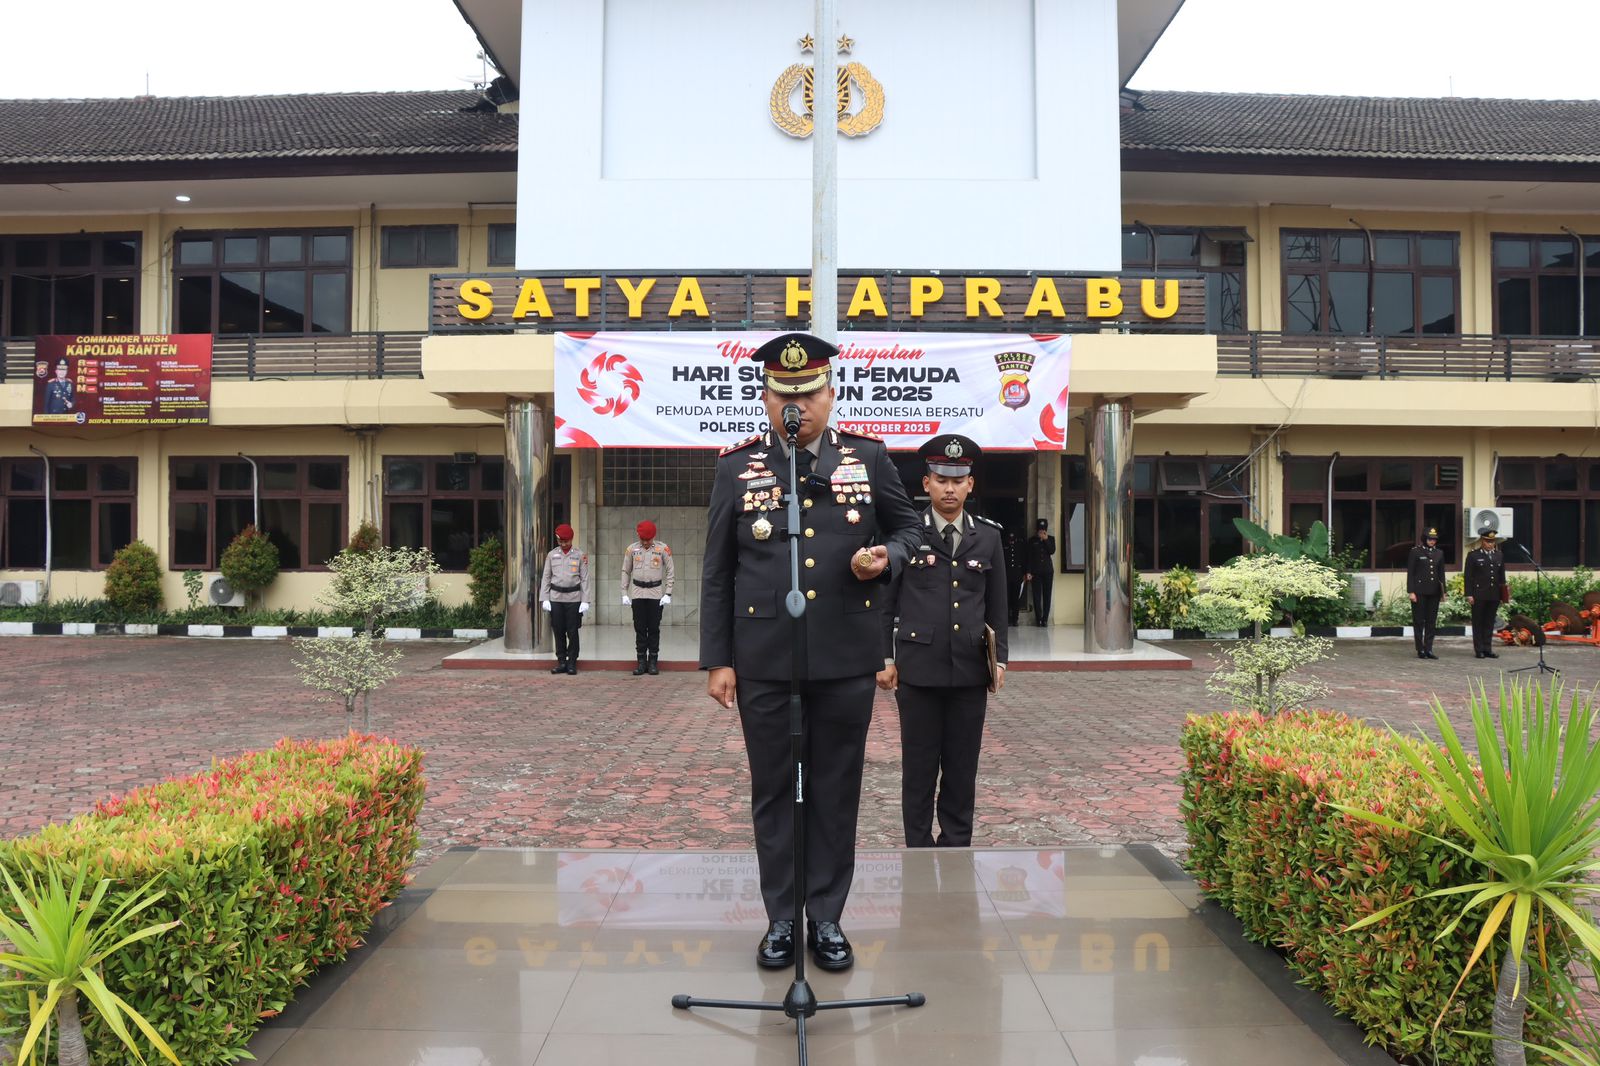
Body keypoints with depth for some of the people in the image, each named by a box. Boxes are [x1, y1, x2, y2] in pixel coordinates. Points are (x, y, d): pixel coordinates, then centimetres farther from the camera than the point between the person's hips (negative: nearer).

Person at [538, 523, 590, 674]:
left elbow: (585, 579, 1)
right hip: (556, 598, 2)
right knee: (558, 632, 5)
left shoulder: (580, 555, 2)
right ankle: (561, 662, 13)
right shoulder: (551, 555, 7)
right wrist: (545, 599, 0)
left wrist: (585, 601, -5)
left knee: (572, 632, 0)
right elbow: (546, 578, 8)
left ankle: (572, 663, 8)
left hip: (574, 598, -2)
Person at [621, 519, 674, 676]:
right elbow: (626, 571, 10)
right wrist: (624, 594, 4)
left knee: (654, 629, 1)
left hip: (656, 594, -1)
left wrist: (668, 594, -4)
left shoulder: (663, 549, -1)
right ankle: (641, 661, 9)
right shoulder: (632, 549, 5)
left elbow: (669, 571, 2)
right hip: (637, 594, 1)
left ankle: (653, 661, 9)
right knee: (639, 629, 3)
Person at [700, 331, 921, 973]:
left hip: (846, 656, 0)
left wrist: (886, 557, -10)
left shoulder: (869, 457, 4)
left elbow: (908, 527, 14)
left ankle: (826, 918, 22)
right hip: (764, 659, 0)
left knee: (836, 791, 8)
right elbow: (717, 572, 4)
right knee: (774, 792, 9)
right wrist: (717, 660, 0)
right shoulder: (737, 467, 3)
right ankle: (782, 919, 22)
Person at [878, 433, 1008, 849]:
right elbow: (886, 601, 1)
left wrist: (999, 660, 7)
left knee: (963, 768, 8)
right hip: (918, 669, -2)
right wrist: (883, 659, -3)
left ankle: (957, 849, 20)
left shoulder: (989, 536, 8)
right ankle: (919, 850, 16)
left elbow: (997, 605, 12)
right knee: (919, 768, 5)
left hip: (970, 671, 2)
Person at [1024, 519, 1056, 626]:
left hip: (1048, 571, 1)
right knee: (1037, 596, -4)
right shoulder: (1032, 541, 5)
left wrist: (1046, 540, -12)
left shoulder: (1051, 539, 8)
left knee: (1047, 595, -1)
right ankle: (1038, 619, -1)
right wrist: (1028, 572, -4)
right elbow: (1029, 557, 3)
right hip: (1035, 571, -1)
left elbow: (1052, 551, -7)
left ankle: (1045, 619, 2)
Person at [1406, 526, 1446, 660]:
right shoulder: (1415, 551, -3)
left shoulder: (1439, 553, 11)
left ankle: (1429, 649, 10)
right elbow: (1410, 572, -5)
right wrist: (1411, 591, -10)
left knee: (1432, 621, 5)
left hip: (1434, 592, 4)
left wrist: (1443, 591, 9)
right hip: (1419, 591, -4)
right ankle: (1420, 650, 6)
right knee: (1419, 621, 0)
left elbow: (1441, 573, 15)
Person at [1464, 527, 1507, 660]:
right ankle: (1479, 650, 7)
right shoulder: (1473, 555, 0)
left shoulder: (1499, 556, 13)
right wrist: (1469, 594, -10)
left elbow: (1502, 576, 15)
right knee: (1478, 623, 2)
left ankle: (1487, 649, 13)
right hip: (1479, 595, -4)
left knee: (1490, 623, 7)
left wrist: (1503, 594, 10)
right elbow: (1468, 576, -4)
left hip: (1494, 596, 4)